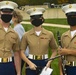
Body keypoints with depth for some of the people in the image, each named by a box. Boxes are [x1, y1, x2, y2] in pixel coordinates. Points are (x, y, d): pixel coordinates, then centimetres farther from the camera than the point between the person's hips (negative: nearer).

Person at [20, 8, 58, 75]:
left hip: (45, 64, 0)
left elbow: (54, 51, 8)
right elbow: (22, 52, 2)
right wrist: (29, 63, -12)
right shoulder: (26, 35, -2)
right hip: (31, 64, 0)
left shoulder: (49, 34, -1)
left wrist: (49, 62, -6)